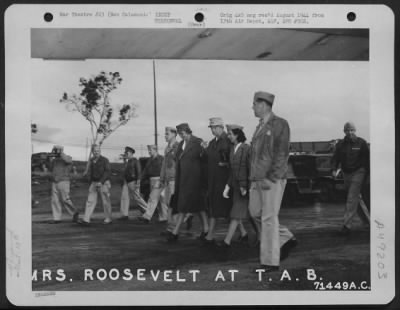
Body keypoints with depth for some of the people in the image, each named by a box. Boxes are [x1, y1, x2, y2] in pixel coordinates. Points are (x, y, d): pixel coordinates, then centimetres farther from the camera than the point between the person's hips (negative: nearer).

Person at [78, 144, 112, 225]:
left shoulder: (104, 160, -7)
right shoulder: (91, 160, 10)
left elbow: (108, 172, -13)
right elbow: (89, 172, 19)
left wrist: (101, 182, -20)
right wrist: (90, 182, 10)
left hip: (103, 183, -5)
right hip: (94, 183, 5)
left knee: (106, 202, 2)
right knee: (90, 201, -2)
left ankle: (108, 219, 14)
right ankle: (86, 220, -6)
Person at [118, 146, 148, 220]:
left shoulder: (135, 161, -10)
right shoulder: (127, 161, 13)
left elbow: (138, 172, -15)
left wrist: (138, 182, -21)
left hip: (133, 182, -8)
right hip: (126, 182, 8)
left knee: (137, 197, -4)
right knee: (124, 197, -2)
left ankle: (148, 209, 13)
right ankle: (125, 215, -3)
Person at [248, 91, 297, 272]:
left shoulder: (280, 124, -7)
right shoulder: (260, 127, 17)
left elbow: (282, 154, -14)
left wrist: (271, 178, -19)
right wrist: (252, 178, 13)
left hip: (273, 179, -8)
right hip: (257, 179, 8)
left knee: (269, 218, -6)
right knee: (255, 212, 9)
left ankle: (270, 261, 1)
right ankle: (286, 240, 23)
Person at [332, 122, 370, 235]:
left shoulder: (361, 143, -4)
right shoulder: (340, 144, 5)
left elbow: (367, 158, -1)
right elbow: (335, 158, 8)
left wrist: (367, 173, -4)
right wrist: (335, 169, -9)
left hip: (358, 173, -5)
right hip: (346, 174, 5)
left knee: (352, 199, -13)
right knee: (355, 199, 13)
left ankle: (347, 225, -14)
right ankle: (367, 220, 30)